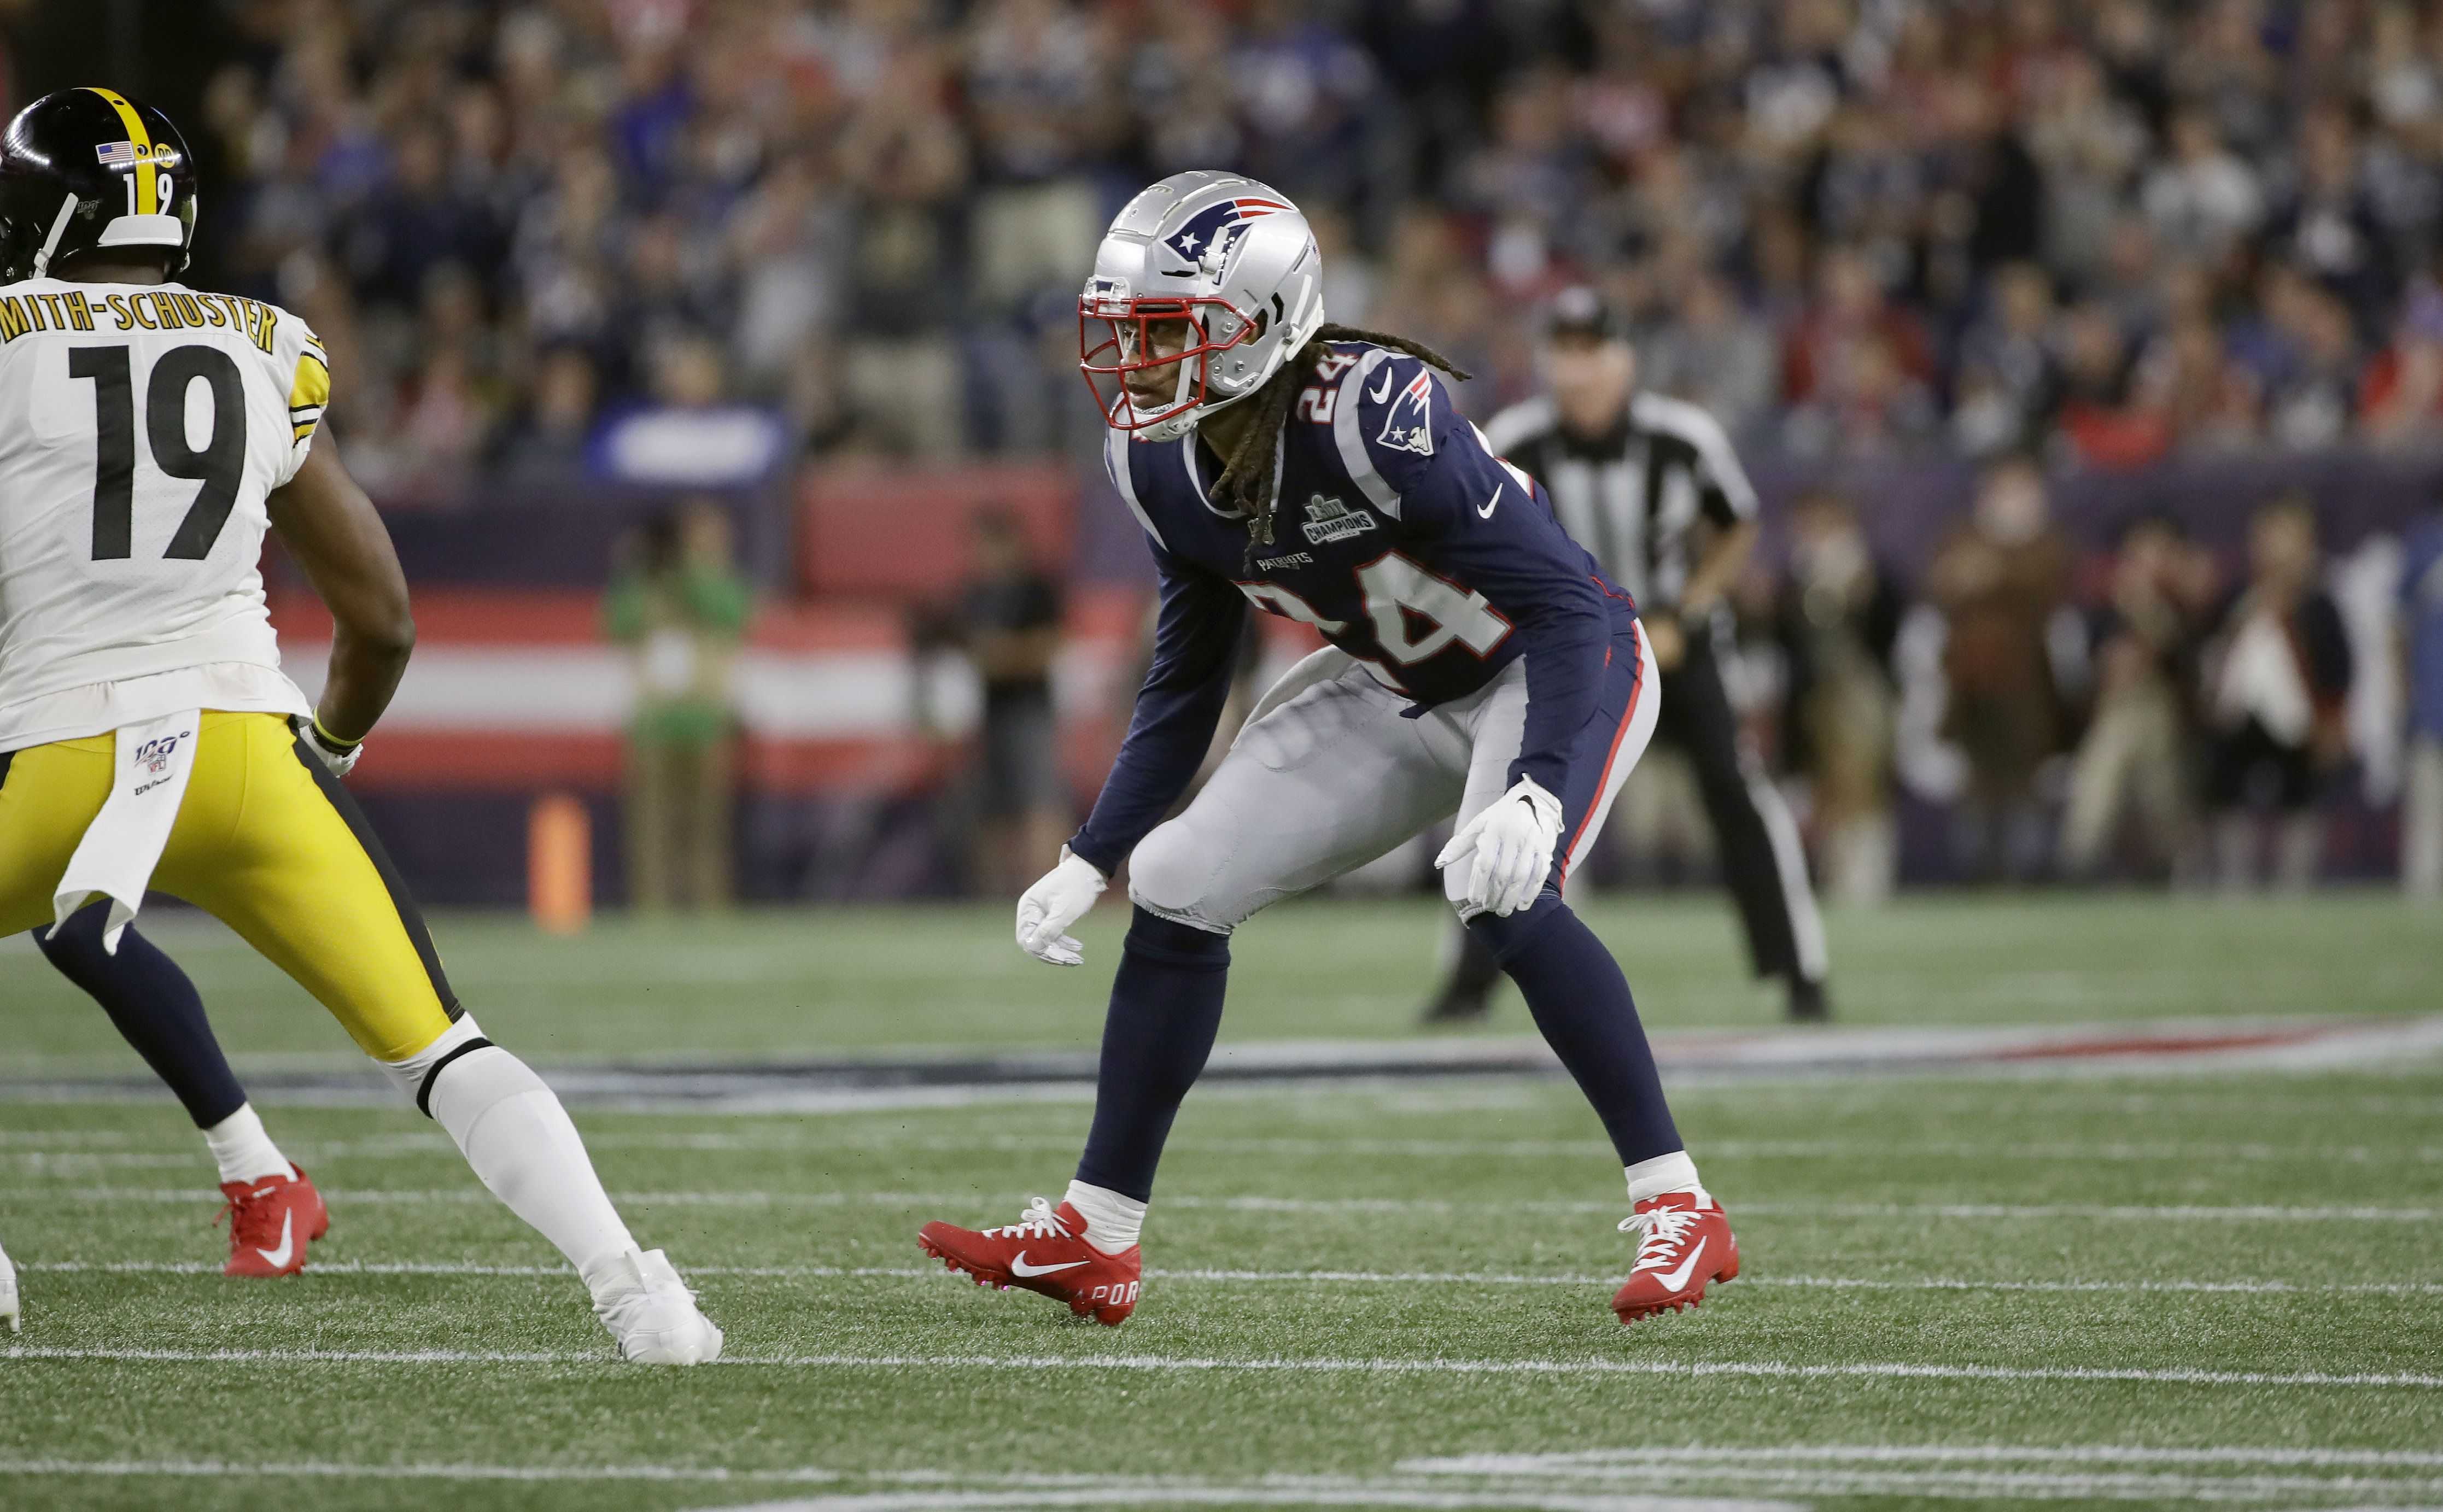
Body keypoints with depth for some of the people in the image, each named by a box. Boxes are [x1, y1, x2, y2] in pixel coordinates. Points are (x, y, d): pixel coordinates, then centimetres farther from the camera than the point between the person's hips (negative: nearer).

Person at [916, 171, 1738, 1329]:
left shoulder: (1372, 414, -35)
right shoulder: (1160, 464, -11)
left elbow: (1569, 604, -35)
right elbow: (1185, 685, 4)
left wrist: (1535, 796, -48)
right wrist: (1087, 863, -1)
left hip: (1555, 668, -7)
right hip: (1398, 691, 7)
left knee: (1499, 892, -33)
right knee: (1178, 887, -1)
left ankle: (1679, 1211, -22)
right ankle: (1094, 1242, 10)